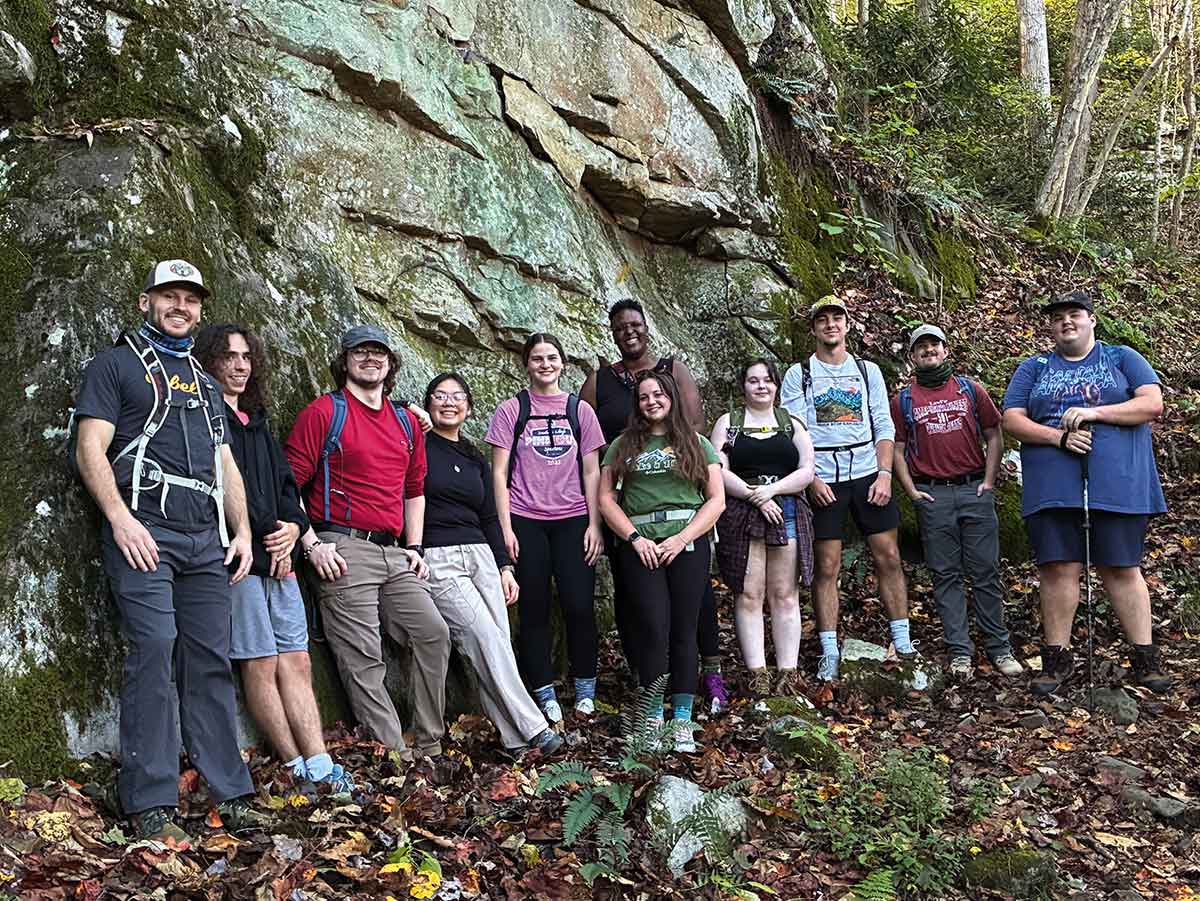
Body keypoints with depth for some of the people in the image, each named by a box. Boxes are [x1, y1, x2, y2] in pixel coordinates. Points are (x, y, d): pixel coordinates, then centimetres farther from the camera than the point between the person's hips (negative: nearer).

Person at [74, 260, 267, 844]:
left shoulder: (203, 383, 26)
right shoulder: (116, 365, 8)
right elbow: (90, 449, -2)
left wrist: (243, 531, 11)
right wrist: (121, 520, -15)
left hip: (206, 541, 5)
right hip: (143, 534, -5)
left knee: (211, 662, 3)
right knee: (154, 652, -13)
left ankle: (230, 793, 7)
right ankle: (151, 804, -6)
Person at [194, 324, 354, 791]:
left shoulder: (257, 421, 23)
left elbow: (286, 484, 20)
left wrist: (293, 526, 0)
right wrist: (268, 530, -11)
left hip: (280, 557, 8)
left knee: (297, 663, 3)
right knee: (260, 663, -3)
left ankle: (320, 765, 3)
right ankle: (299, 768, 2)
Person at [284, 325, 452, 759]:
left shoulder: (406, 422, 18)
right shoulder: (324, 412, -1)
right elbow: (289, 484, -5)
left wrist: (414, 547, 16)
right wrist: (312, 544, -13)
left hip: (394, 555, 6)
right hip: (343, 551, -6)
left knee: (434, 633, -2)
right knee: (363, 658, -7)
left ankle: (429, 746, 9)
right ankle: (395, 755, 0)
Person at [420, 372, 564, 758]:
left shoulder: (476, 460, 19)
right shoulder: (417, 446, 2)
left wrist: (505, 567, 13)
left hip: (480, 556, 6)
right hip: (436, 559, -6)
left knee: (500, 644, -4)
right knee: (486, 639, -15)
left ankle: (515, 738, -1)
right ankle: (533, 729, -10)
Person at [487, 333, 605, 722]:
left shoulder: (580, 410, 8)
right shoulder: (511, 410, 3)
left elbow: (591, 471, 8)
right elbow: (499, 472, 1)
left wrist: (594, 524, 1)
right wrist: (505, 528, -6)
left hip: (572, 520, 1)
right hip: (526, 521, -1)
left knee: (579, 605, -2)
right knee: (534, 608, 3)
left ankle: (585, 689, 14)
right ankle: (544, 694, 12)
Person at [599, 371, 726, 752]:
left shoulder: (696, 444, 12)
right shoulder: (624, 445, 14)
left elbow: (717, 500, 6)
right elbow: (606, 498, 7)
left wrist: (682, 538, -6)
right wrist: (634, 538, -6)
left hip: (687, 543, 0)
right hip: (640, 545, 0)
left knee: (684, 631, -1)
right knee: (654, 628, -9)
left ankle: (683, 720, 4)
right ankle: (653, 718, 0)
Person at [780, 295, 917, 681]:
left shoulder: (868, 371, 13)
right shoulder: (798, 375, 6)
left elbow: (884, 428, 8)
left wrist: (884, 474, -4)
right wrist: (811, 479, -12)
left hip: (868, 474, 2)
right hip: (822, 480, -2)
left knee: (888, 557, 0)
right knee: (826, 566, -1)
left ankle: (903, 643, 9)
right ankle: (829, 652, 5)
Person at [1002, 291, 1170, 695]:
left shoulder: (1122, 358, 13)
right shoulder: (1034, 368, 16)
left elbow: (1152, 404, 0)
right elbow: (1012, 420, 5)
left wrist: (1095, 412, -13)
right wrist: (1059, 436, -12)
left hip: (1117, 482, -1)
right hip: (1053, 486, 1)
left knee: (1121, 568, 1)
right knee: (1058, 568, -2)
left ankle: (1145, 657, 8)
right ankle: (1057, 658, 7)